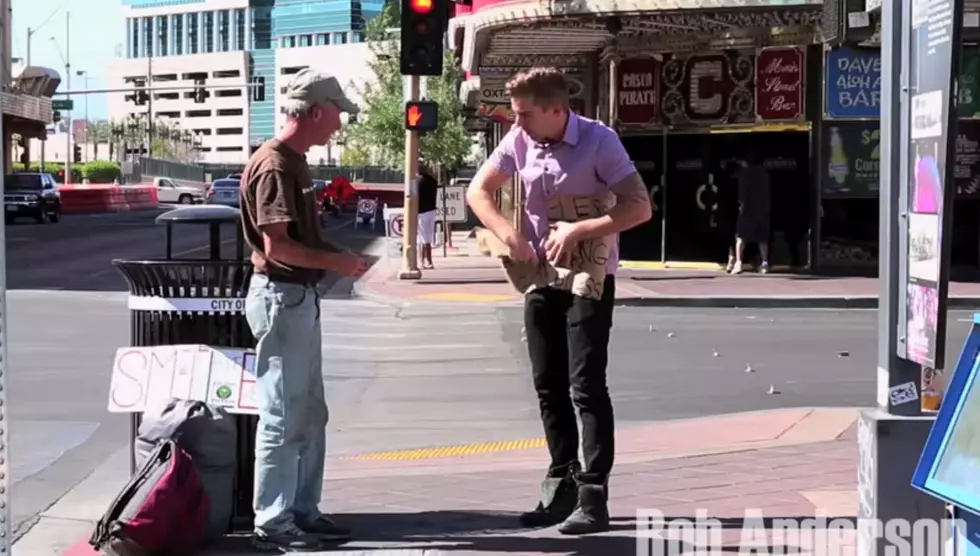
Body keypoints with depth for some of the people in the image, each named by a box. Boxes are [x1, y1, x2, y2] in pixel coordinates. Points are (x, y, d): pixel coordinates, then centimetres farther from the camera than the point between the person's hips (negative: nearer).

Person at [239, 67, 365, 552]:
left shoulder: (295, 162, 14)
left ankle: (302, 511, 24)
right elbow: (277, 246, -23)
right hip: (281, 297, -10)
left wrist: (338, 254, 9)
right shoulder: (275, 165, -17)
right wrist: (336, 261, -14)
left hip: (301, 297, 10)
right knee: (283, 417, -4)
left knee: (310, 414, 15)